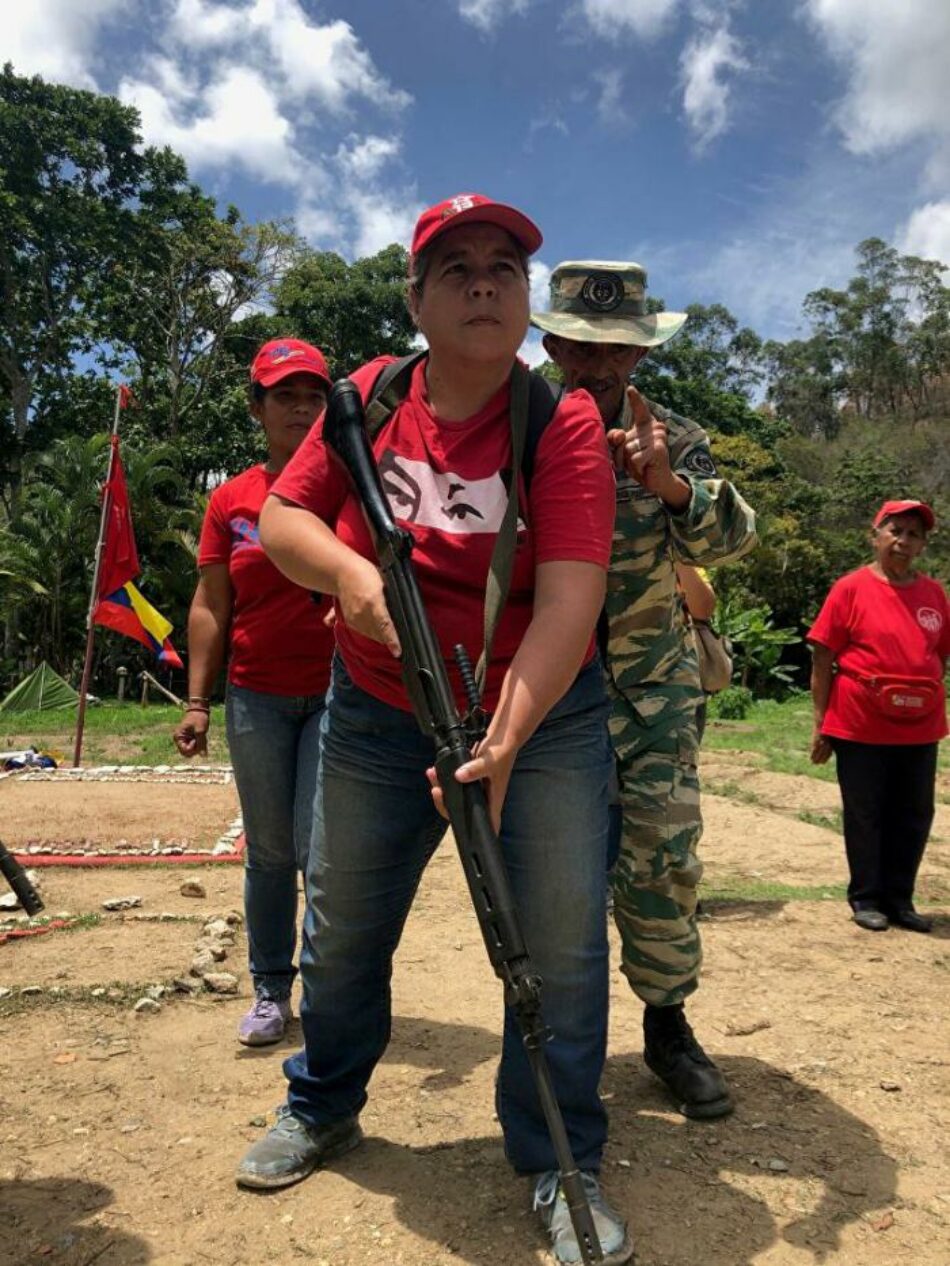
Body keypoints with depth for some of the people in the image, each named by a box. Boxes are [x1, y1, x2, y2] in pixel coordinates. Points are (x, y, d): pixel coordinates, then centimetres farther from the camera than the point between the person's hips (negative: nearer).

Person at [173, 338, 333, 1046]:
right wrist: (198, 702, 3)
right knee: (268, 851, 11)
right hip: (256, 698, 3)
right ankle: (271, 992, 25)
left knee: (320, 849, -2)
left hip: (336, 694, -2)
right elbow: (210, 608, 7)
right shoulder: (231, 500, 7)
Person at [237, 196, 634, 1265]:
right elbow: (281, 517, -1)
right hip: (374, 715, 3)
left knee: (560, 943, -2)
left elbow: (568, 600, -24)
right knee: (341, 925, 15)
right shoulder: (369, 398, -2)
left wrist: (505, 742, -35)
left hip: (542, 717, -3)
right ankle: (322, 1109, 42)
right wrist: (348, 571, -23)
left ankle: (560, 1167, 23)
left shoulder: (563, 423, -14)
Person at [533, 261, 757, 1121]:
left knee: (663, 859, -1)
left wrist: (668, 484, -36)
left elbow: (734, 538, -17)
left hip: (654, 691, 1)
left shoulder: (674, 442, -1)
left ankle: (667, 1024, 19)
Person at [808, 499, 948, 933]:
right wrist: (820, 724, -8)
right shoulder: (851, 588, -5)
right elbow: (823, 659, -6)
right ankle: (865, 899, 21)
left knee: (914, 816, 11)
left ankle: (899, 900, 26)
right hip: (860, 726, -4)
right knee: (865, 815, 7)